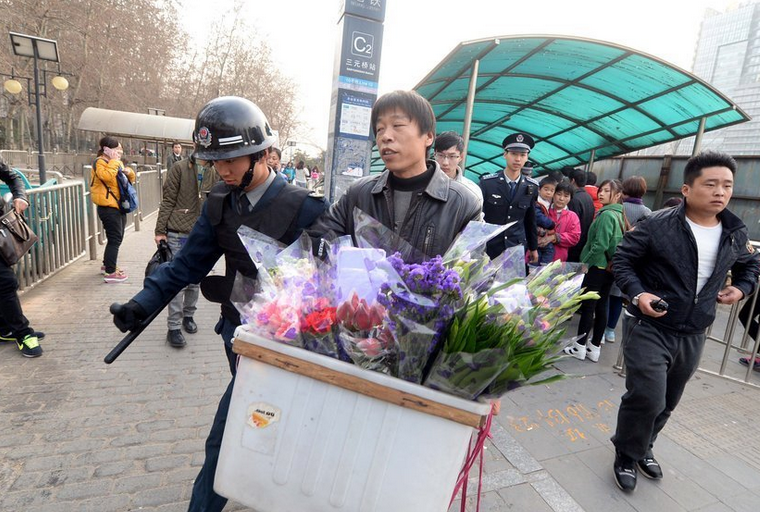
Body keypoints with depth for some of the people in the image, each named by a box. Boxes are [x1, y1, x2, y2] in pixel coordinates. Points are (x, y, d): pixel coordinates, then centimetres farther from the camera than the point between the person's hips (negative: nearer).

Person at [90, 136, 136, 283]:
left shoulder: (117, 162, 17)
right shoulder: (100, 162, -10)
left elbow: (131, 179, 20)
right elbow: (107, 176, -30)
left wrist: (129, 172, -1)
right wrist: (114, 160, -21)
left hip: (118, 206, 9)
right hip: (108, 207, -9)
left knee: (117, 238, 17)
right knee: (115, 239, -9)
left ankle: (107, 265, 31)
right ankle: (110, 273, -3)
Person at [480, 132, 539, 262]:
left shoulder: (532, 187, 3)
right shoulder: (487, 182, -7)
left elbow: (531, 219, 12)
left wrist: (533, 247, 16)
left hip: (517, 249, 2)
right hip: (488, 247, -2)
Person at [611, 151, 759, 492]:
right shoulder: (657, 225, -14)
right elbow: (623, 260, -8)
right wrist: (637, 294, -22)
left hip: (693, 336, 6)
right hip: (650, 328, -6)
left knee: (668, 402, 18)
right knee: (646, 397, -12)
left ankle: (644, 448, 42)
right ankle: (626, 457, 15)